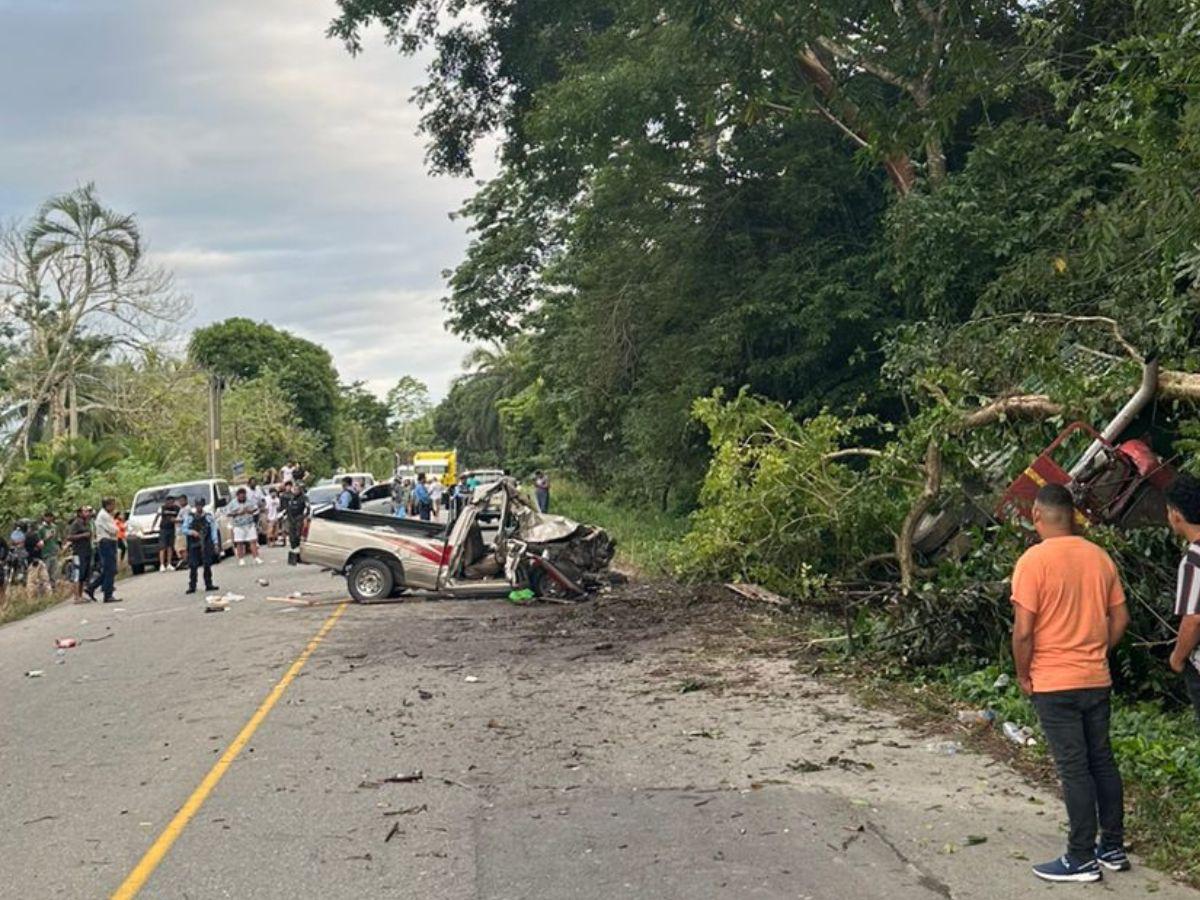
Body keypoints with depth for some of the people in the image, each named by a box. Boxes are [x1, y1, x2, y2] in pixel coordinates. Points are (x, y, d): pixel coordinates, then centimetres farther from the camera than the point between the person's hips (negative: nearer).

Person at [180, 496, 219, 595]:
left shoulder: (208, 515, 3)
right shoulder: (189, 516, 0)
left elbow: (213, 529, 5)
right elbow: (184, 529, -1)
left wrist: (215, 543, -2)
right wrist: (191, 532, -21)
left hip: (206, 545, 1)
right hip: (193, 545, -1)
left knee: (207, 565, 4)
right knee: (193, 566, -3)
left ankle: (208, 585, 13)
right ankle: (192, 587, 1)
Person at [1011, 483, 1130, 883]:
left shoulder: (1034, 560, -15)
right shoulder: (1100, 557, 4)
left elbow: (1023, 630, -18)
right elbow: (1120, 619, 10)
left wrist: (1023, 674, -5)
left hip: (1054, 684, -6)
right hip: (1097, 679, 6)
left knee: (1074, 769, -1)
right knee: (1102, 761, 15)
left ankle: (1081, 860, 7)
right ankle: (1113, 847, 25)